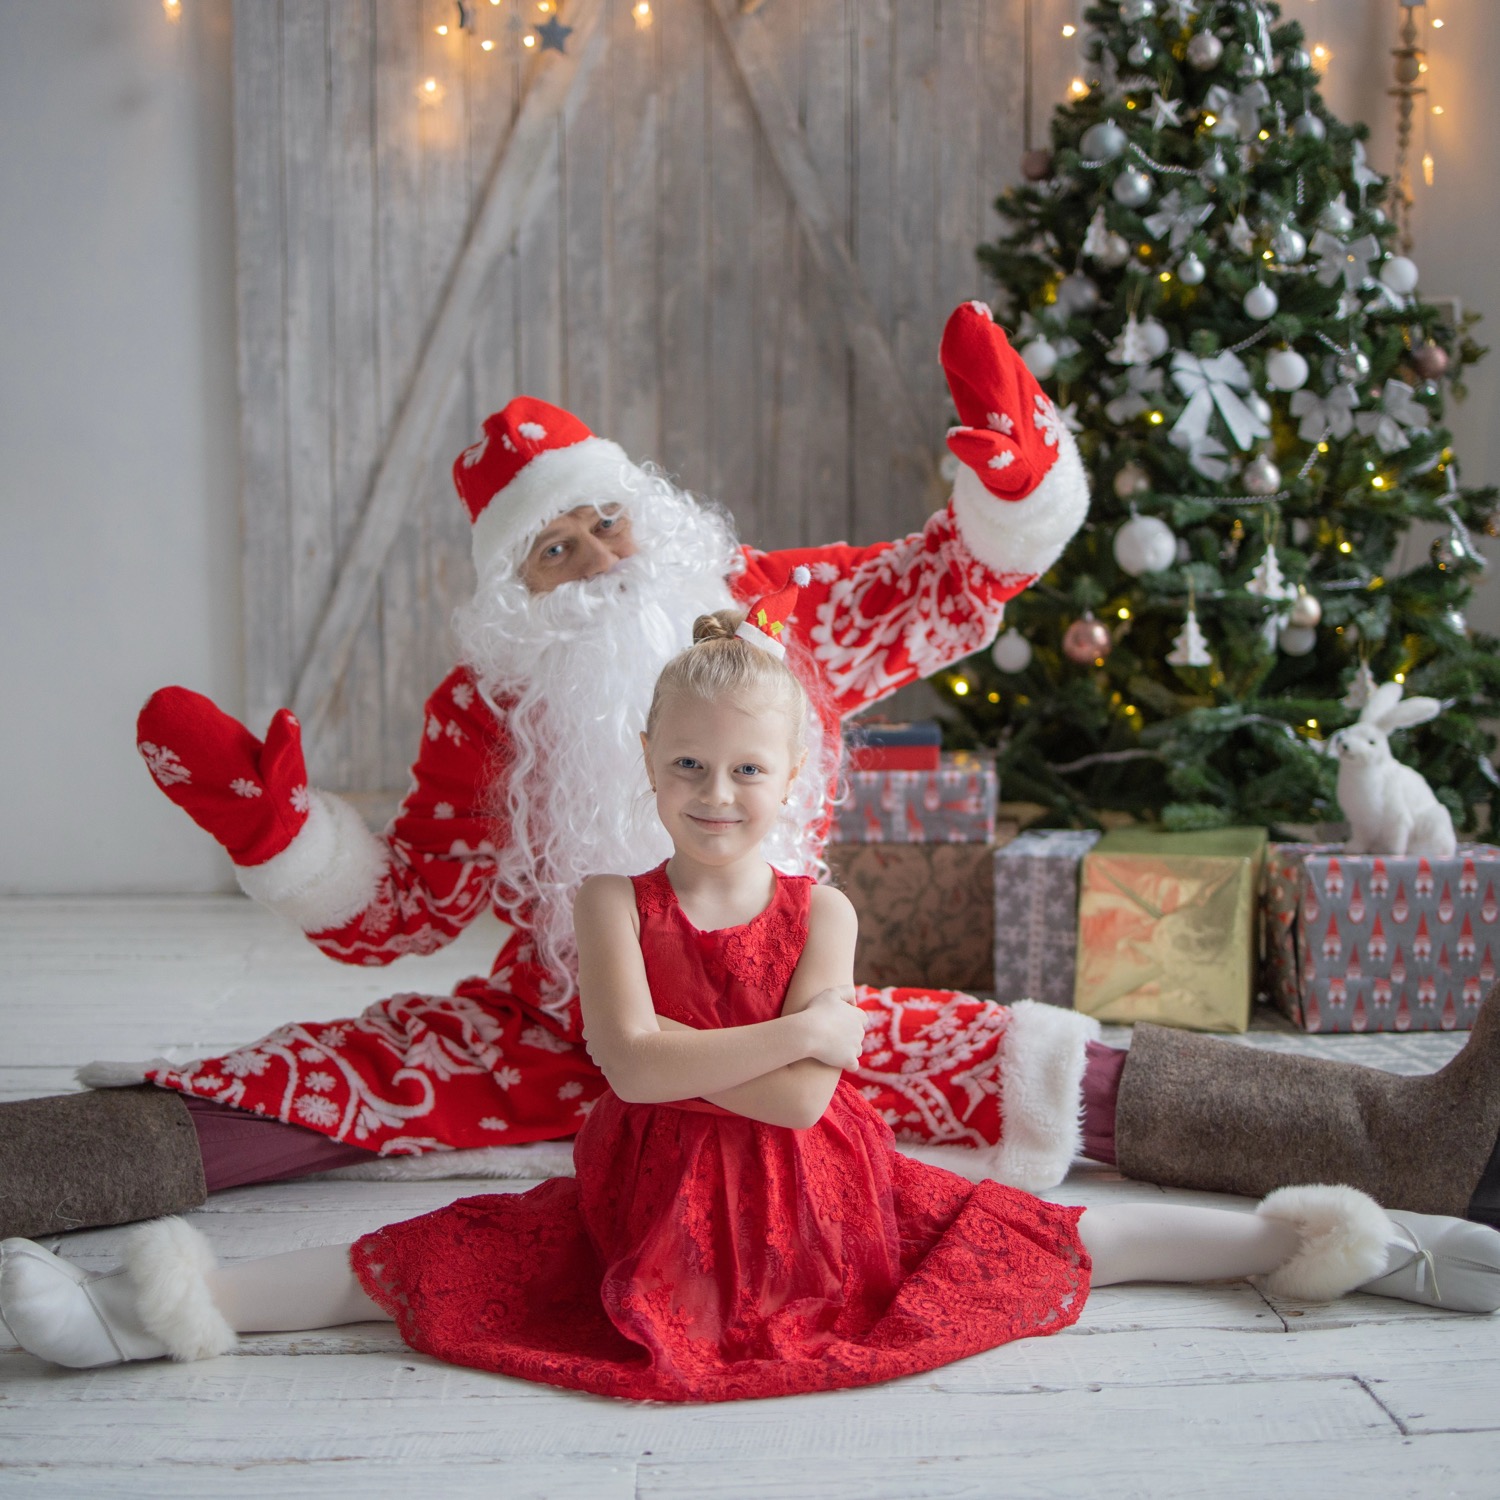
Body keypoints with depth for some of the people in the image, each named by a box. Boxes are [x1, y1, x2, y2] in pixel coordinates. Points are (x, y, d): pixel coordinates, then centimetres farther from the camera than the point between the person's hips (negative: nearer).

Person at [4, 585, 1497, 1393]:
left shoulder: (822, 911, -5)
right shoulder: (614, 901, -4)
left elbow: (801, 1100, -16)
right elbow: (635, 1062, -20)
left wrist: (676, 1050, -16)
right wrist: (794, 1030, -19)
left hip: (820, 1209, 0)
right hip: (645, 1214, 1)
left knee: (1041, 1237, -2)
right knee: (437, 1259, -11)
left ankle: (1335, 1243, 3)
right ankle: (154, 1312, -15)